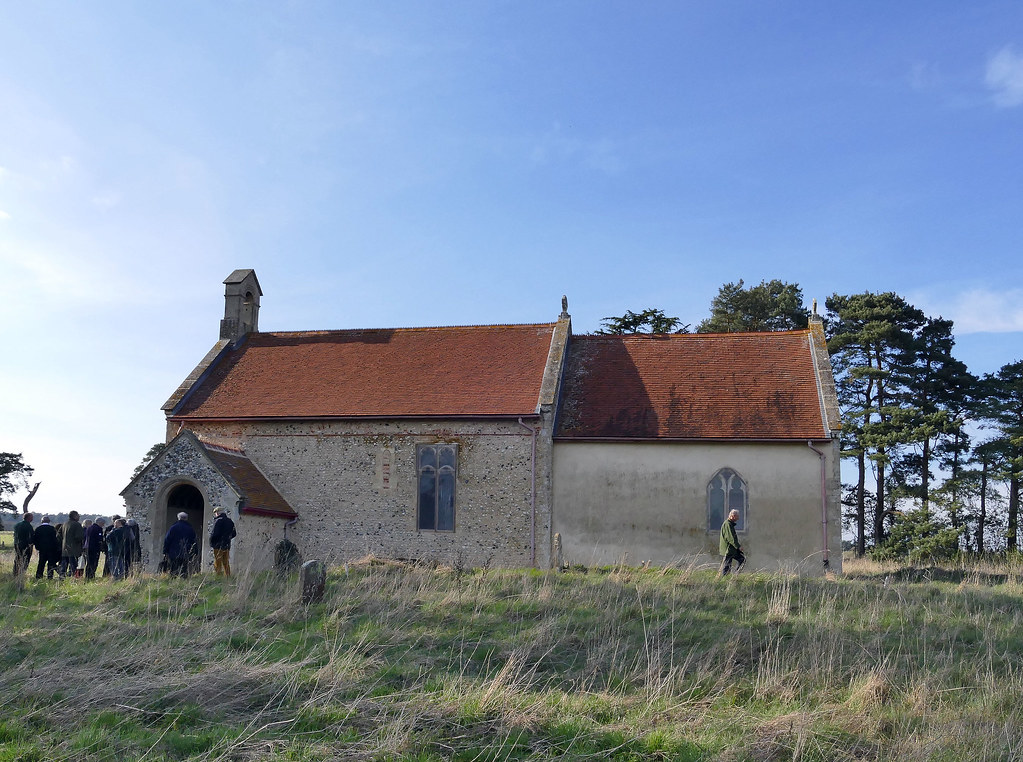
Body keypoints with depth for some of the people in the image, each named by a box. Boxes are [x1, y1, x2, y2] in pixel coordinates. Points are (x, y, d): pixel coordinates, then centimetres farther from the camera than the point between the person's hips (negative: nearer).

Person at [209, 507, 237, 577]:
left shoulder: (218, 521, -12)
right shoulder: (230, 521, 10)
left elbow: (214, 534, -18)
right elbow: (234, 534, 14)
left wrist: (211, 542, -2)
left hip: (218, 546, -7)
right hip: (227, 546, 7)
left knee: (217, 564, -2)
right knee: (226, 563, 13)